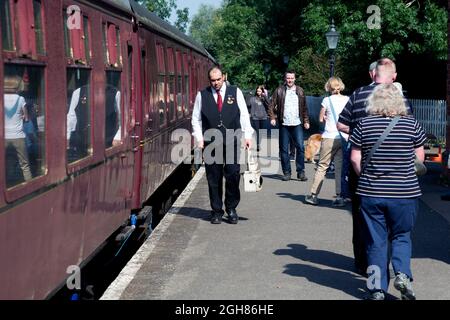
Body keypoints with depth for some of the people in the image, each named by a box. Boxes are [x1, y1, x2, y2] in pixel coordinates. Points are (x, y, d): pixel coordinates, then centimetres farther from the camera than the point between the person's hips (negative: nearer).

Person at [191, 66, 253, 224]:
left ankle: (231, 209, 11)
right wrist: (199, 138, 1)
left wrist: (247, 135, -1)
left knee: (233, 175, -5)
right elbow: (196, 119, 11)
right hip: (211, 143, 0)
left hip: (232, 141, 0)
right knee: (213, 178, 2)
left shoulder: (235, 92, 7)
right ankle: (216, 211, 12)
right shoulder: (202, 95, 7)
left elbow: (244, 115, 6)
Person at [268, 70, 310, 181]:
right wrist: (272, 117, -10)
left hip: (297, 124, 1)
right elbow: (272, 105, 2)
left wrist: (306, 121, 8)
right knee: (284, 149, 3)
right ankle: (286, 173, 11)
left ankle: (301, 172, 0)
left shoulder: (300, 91, 10)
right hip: (284, 125, -1)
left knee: (300, 147, -7)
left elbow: (304, 107, 13)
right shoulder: (279, 91, 4)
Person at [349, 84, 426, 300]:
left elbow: (355, 158, -2)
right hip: (405, 193, 0)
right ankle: (402, 274, -4)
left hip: (371, 193, 0)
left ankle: (378, 289, 13)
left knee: (376, 241, 10)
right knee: (401, 236, 17)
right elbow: (420, 157, 4)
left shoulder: (364, 124, -3)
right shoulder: (411, 123, -2)